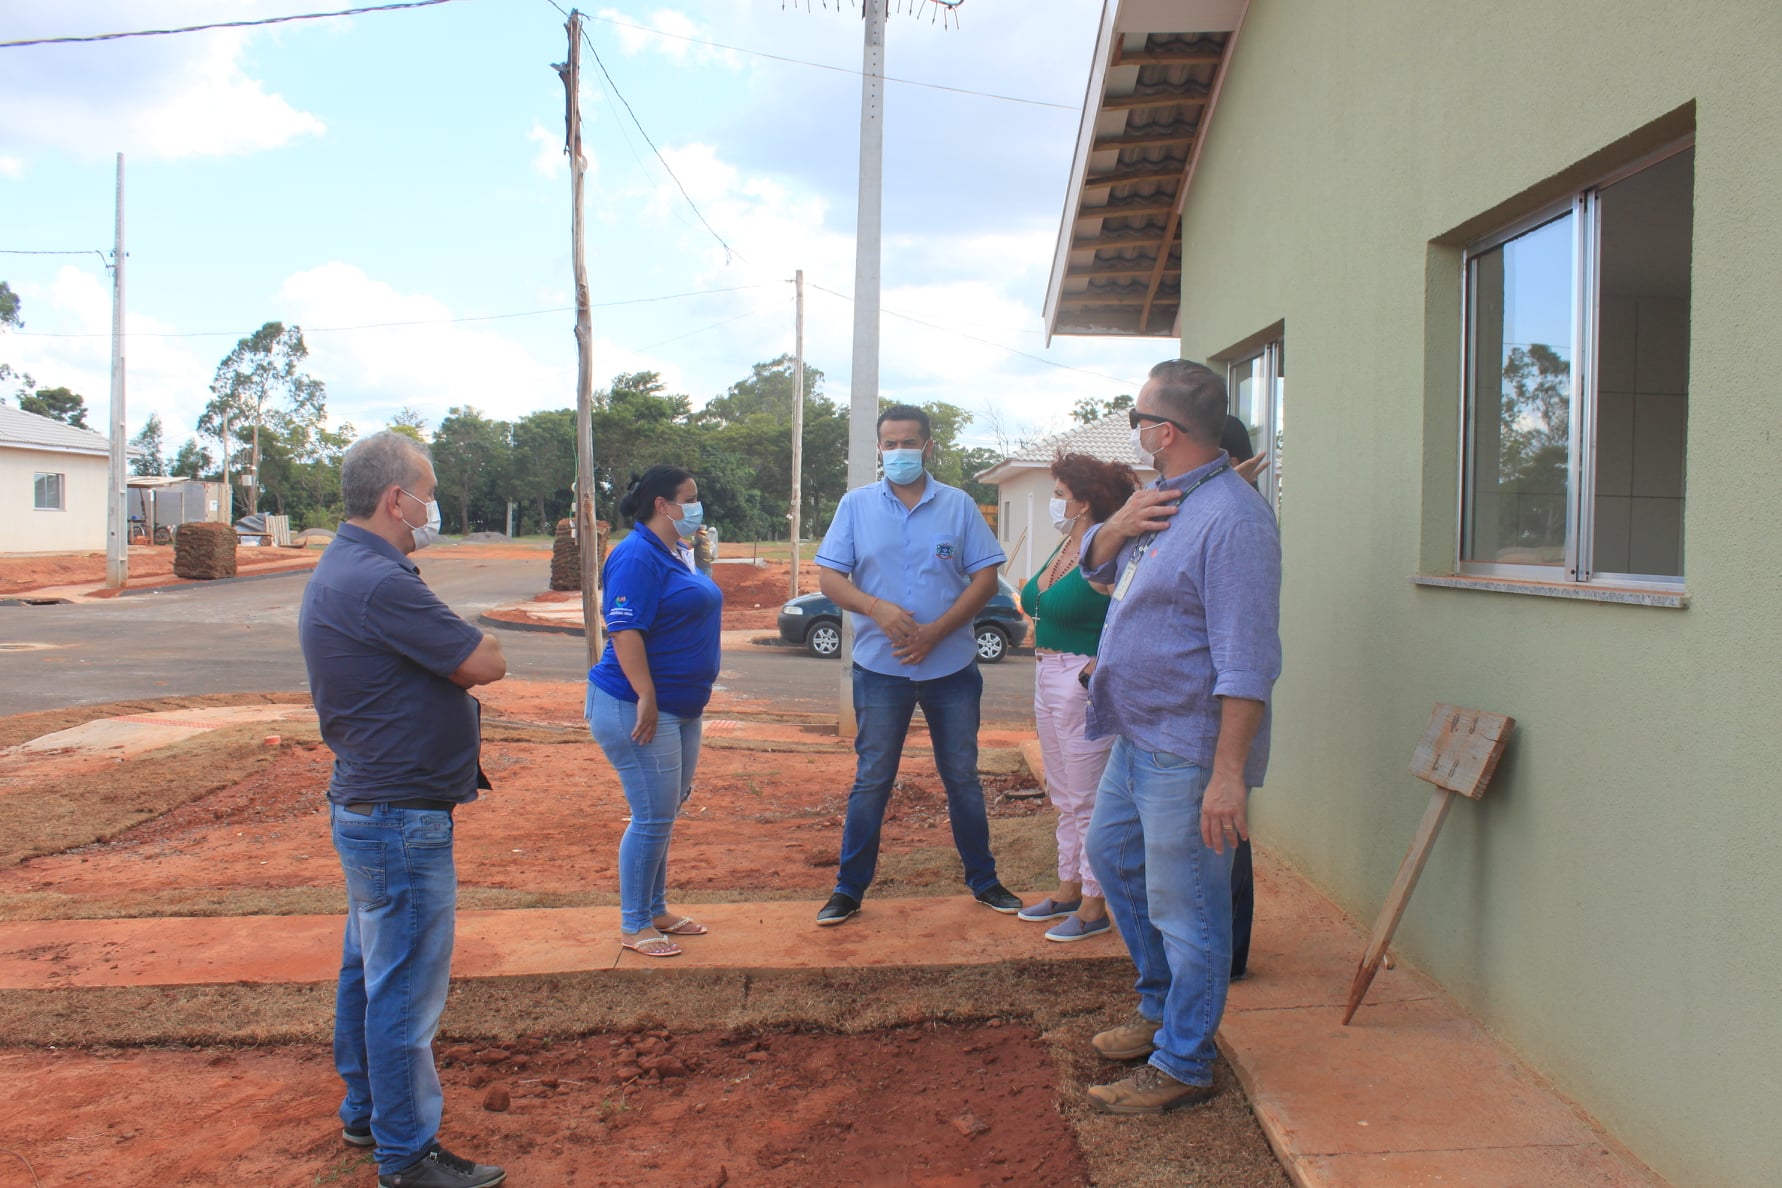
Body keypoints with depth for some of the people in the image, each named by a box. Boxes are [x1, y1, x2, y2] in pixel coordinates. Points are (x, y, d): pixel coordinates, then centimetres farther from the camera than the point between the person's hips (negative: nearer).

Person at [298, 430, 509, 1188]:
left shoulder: (341, 570, 11)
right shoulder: (379, 583, -24)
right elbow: (487, 663, -20)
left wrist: (448, 658, -6)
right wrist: (458, 648, -1)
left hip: (366, 806, 11)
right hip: (403, 820, -11)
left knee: (368, 971, 22)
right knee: (404, 990, 1)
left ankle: (366, 1111, 38)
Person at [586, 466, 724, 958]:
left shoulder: (668, 557, 15)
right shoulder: (638, 557, -16)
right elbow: (624, 631, -23)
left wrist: (688, 699, 22)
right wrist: (646, 698, -27)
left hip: (680, 708, 10)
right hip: (638, 708, -10)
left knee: (665, 814, 17)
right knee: (653, 819, -5)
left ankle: (655, 910, 29)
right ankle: (634, 926, 8)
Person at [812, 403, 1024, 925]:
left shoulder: (959, 505, 1)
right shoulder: (857, 504, 2)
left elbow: (985, 576, -3)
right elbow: (829, 578, -2)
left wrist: (937, 630, -15)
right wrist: (875, 607, -21)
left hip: (952, 665, 1)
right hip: (880, 667, 0)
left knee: (963, 778, 11)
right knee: (871, 780, 7)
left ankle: (984, 881, 25)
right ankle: (849, 888, 17)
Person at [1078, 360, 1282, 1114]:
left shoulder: (1230, 517, -22)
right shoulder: (1161, 500, 10)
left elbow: (1246, 663, -25)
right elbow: (1095, 566, 20)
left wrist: (1228, 774, -27)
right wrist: (1117, 527, -3)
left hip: (1187, 750, -11)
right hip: (1138, 736, 11)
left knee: (1184, 909, 1)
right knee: (1112, 857, 23)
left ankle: (1182, 1066, 17)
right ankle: (1161, 1008, 39)